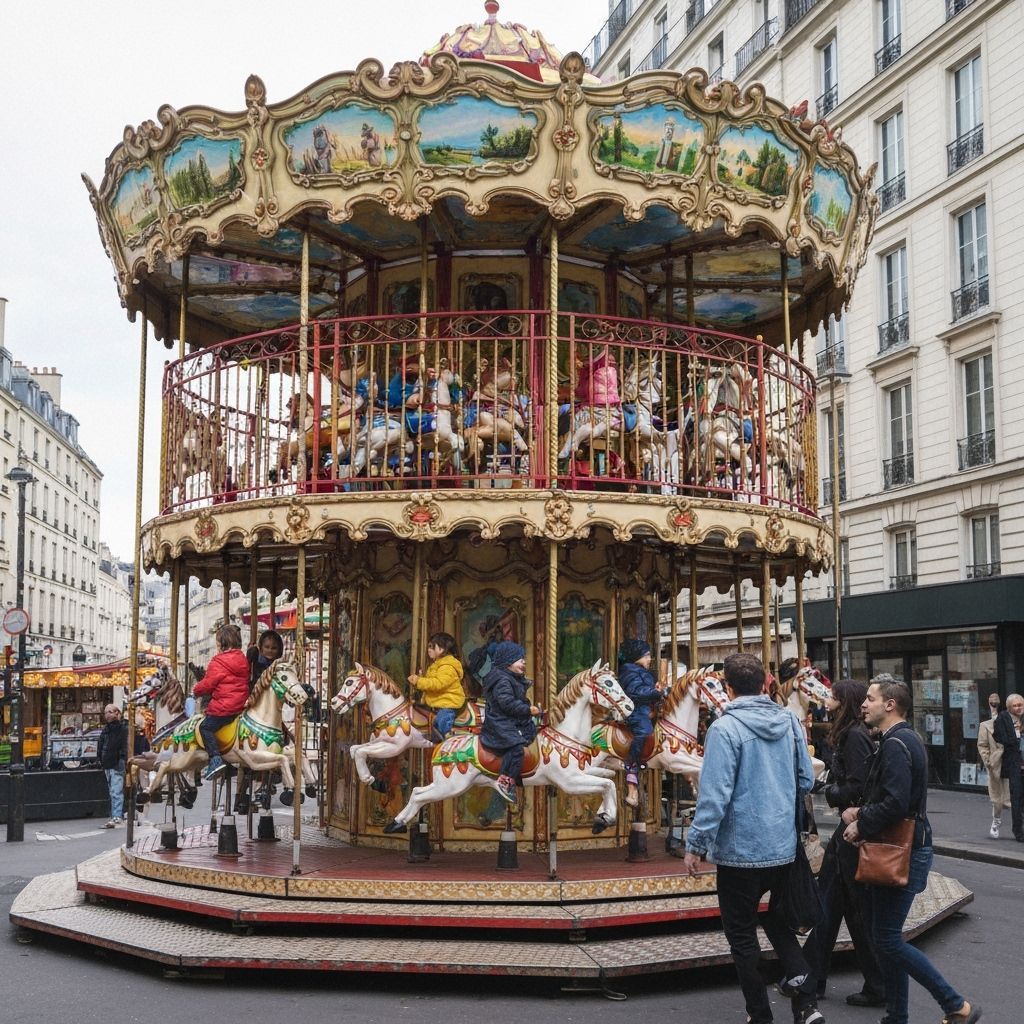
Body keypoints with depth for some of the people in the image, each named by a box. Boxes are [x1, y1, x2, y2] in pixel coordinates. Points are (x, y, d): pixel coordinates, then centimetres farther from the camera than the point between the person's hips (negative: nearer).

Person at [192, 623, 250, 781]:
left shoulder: (218, 662, -14)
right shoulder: (242, 660, 10)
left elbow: (207, 684, -11)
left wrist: (197, 691, 12)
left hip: (224, 706, -9)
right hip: (241, 703, 9)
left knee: (206, 726, -1)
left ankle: (216, 759, -14)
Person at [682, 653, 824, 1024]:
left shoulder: (725, 728, -18)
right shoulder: (790, 722, 1)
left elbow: (715, 794, -22)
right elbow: (805, 781, 8)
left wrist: (696, 844, -14)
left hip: (740, 850, -6)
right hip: (784, 847, 6)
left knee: (741, 934, 10)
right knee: (776, 920, 24)